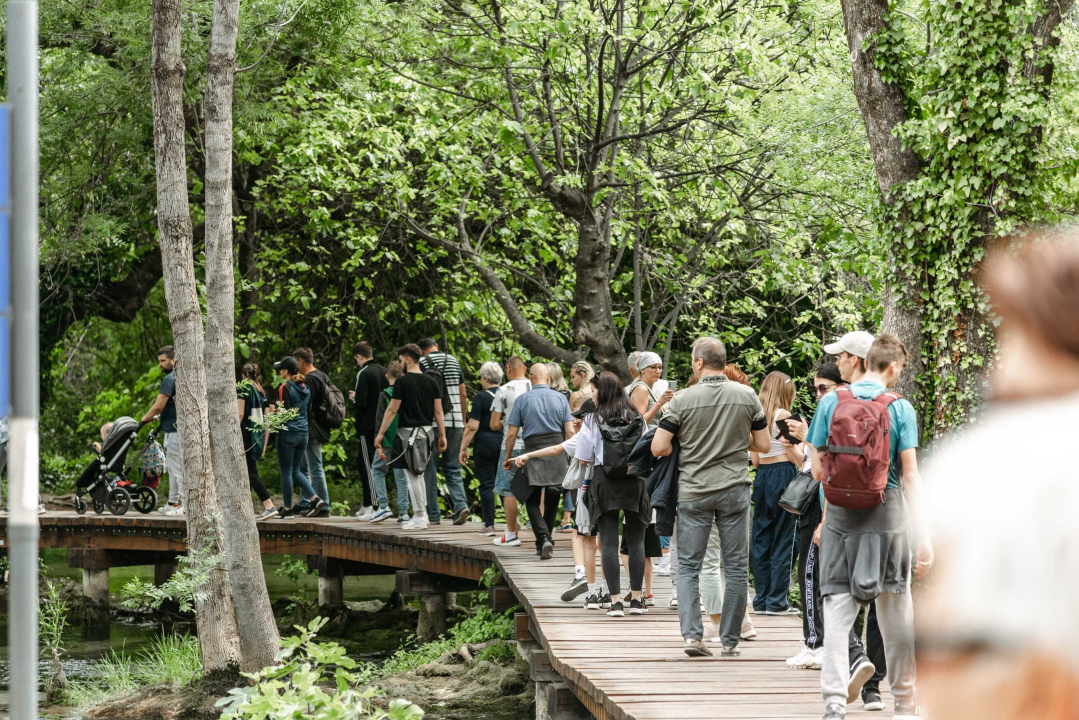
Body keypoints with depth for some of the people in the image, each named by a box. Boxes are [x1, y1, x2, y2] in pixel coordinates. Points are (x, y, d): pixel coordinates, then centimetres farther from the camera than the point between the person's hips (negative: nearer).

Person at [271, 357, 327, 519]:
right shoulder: (305, 388, 10)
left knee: (286, 472, 1)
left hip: (287, 432, -7)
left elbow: (284, 413, -16)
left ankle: (287, 509, 5)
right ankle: (315, 498, 1)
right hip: (303, 432, 7)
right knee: (296, 470, 15)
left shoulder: (284, 388, -12)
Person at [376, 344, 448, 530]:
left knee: (413, 475, -2)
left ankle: (419, 518, -2)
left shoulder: (402, 382, -10)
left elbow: (392, 410, -10)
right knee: (419, 473, 18)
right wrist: (442, 436, 12)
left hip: (409, 431, -7)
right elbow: (438, 411, 8)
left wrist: (380, 434, -4)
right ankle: (423, 515, 20)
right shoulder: (431, 381, 8)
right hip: (427, 431, 7)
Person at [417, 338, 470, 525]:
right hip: (455, 421, 4)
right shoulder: (454, 361, 12)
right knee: (453, 469, 9)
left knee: (429, 469, 3)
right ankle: (461, 504, -11)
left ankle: (433, 514, 3)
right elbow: (463, 395, 12)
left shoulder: (422, 363, -2)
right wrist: (463, 420, 19)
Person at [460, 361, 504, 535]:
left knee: (487, 484, 1)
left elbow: (473, 426, -13)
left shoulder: (482, 398, -9)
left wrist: (463, 448, -6)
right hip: (506, 443, 4)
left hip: (486, 443, -4)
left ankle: (489, 525, -2)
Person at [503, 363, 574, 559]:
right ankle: (547, 539, 22)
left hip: (533, 451, -2)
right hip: (557, 450, 2)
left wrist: (508, 457, 9)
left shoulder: (522, 400, -1)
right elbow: (570, 431, 1)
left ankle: (543, 538, -16)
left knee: (532, 500, 3)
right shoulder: (560, 398, 4)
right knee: (552, 499, 15)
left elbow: (512, 433, -2)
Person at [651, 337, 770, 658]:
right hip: (734, 489, 1)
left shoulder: (683, 400, -8)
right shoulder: (746, 396, -2)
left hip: (693, 491, -1)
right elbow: (763, 444, 4)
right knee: (736, 566, 8)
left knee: (688, 566, 7)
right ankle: (730, 641, 9)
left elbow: (658, 448, -9)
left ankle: (692, 634, -7)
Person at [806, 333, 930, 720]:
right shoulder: (899, 407, -4)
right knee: (895, 612, 9)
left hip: (840, 513, 1)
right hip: (888, 513, -1)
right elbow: (911, 474, -7)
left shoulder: (831, 402, 2)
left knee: (837, 607, 2)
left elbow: (818, 468, 5)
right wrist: (923, 536, -7)